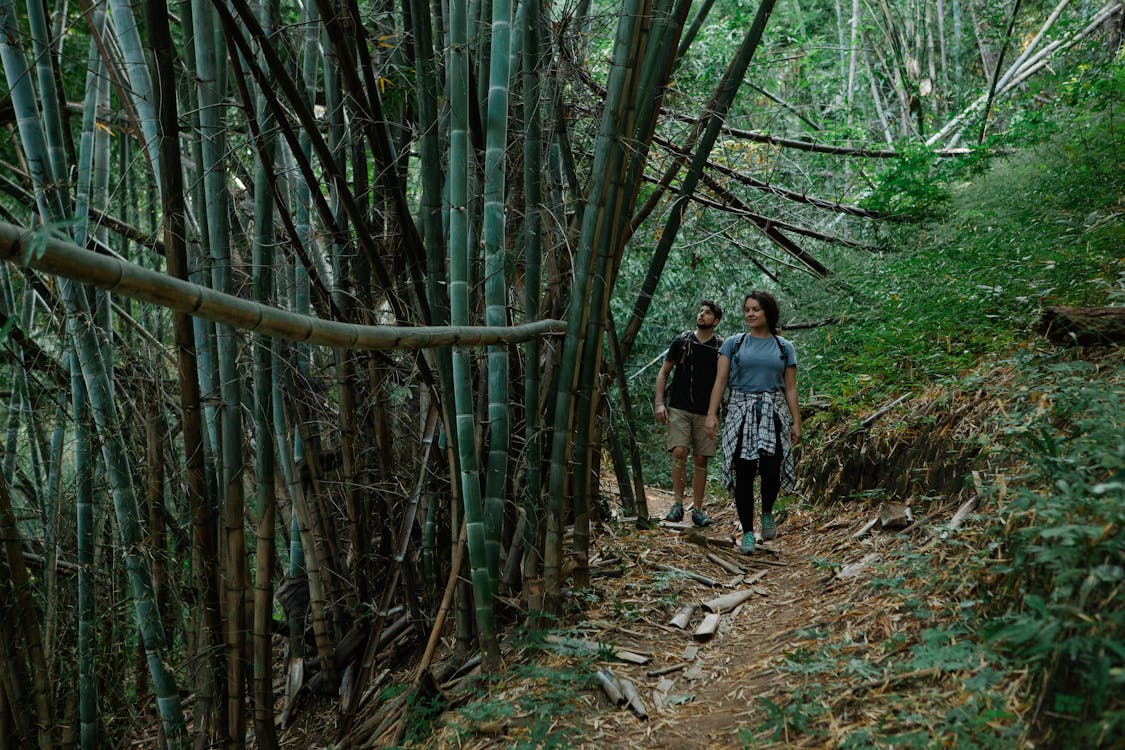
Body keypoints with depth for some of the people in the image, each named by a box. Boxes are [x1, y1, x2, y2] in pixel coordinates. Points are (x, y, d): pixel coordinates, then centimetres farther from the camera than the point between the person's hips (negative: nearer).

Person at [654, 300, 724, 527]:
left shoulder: (722, 348, 4)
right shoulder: (681, 342, 3)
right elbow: (663, 373, 7)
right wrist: (659, 403, -4)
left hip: (705, 412, 1)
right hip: (679, 408, -1)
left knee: (701, 460, 3)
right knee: (679, 453, -15)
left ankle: (698, 509, 11)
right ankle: (678, 504, -7)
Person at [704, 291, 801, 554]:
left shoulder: (784, 348, 10)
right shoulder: (733, 343, 8)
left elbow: (790, 389, 10)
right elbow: (720, 381, 2)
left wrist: (796, 422, 2)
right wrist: (711, 414, -8)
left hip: (773, 414, 0)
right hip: (741, 412, 0)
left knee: (771, 471, -15)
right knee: (743, 474, -2)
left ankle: (767, 512, 16)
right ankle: (747, 533, 10)